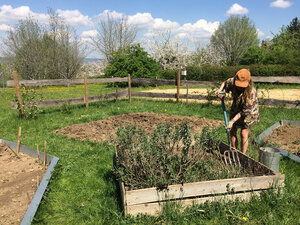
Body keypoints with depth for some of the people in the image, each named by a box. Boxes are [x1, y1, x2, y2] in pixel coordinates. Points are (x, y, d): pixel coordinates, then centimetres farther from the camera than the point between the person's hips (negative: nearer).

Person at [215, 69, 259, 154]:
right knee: (232, 132, 8)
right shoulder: (232, 82, -22)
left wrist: (233, 121, -29)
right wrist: (220, 90, -16)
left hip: (249, 112, -5)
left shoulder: (251, 93, -35)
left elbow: (245, 111, -29)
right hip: (236, 109, 5)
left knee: (243, 134, -4)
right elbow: (225, 83, 4)